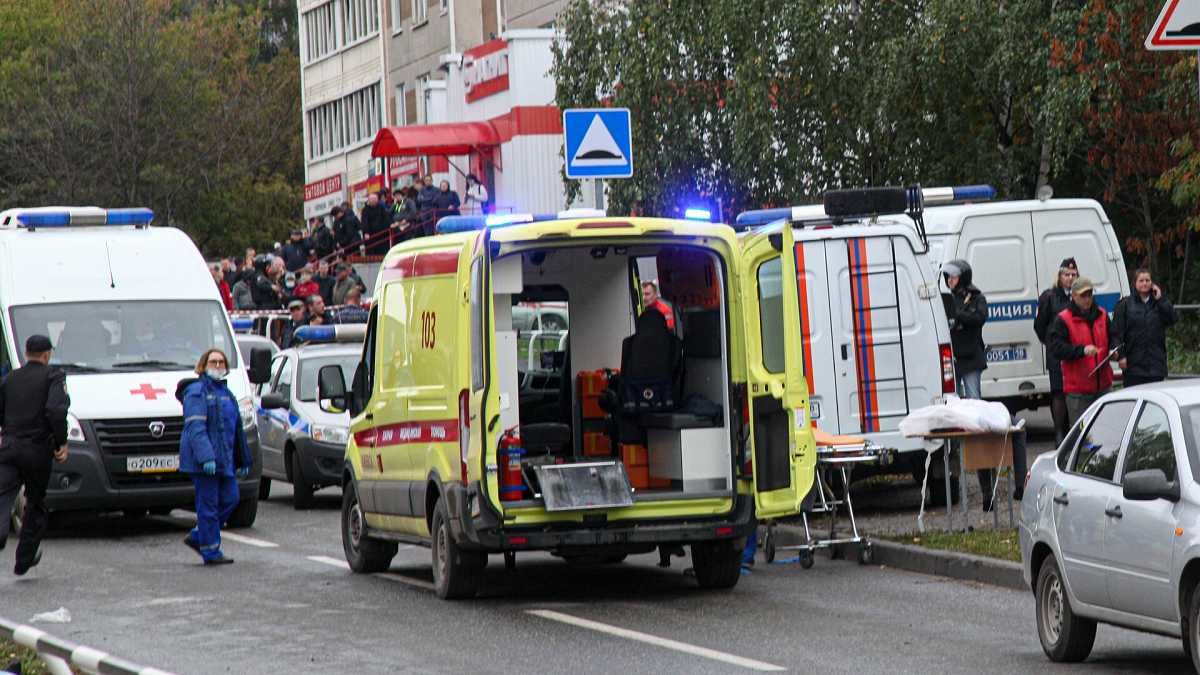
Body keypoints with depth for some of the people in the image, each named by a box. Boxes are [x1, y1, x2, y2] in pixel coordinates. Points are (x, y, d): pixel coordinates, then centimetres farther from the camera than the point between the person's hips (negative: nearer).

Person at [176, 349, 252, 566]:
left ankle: (197, 537, 21)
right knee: (208, 505, -5)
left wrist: (244, 459, 23)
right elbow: (195, 428, -18)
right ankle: (211, 551, 1)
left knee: (230, 499, 7)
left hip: (224, 460, 9)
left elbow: (237, 429, 24)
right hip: (202, 460, -8)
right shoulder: (196, 392, -8)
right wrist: (206, 456, -28)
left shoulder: (225, 393, 19)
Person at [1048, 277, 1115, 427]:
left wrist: (1114, 350, 1)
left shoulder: (1102, 315, 12)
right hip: (1078, 388, -5)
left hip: (1103, 384, 5)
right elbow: (1056, 348, -14)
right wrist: (1082, 350, -25)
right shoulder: (1063, 320, -5)